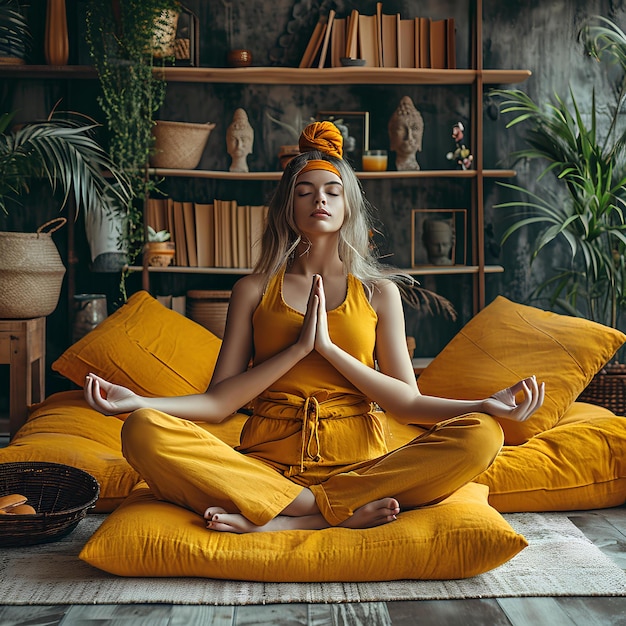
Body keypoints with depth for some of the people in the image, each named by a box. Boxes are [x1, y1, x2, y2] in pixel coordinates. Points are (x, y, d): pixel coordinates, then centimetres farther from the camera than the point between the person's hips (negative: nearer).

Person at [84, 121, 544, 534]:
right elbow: (219, 402, 4)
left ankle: (272, 517, -25)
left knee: (479, 435, -27)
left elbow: (407, 402, 3)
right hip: (265, 464, 0)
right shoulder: (254, 290, 12)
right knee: (144, 432, -26)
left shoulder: (380, 291, 13)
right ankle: (340, 512, -25)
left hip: (359, 463, 1)